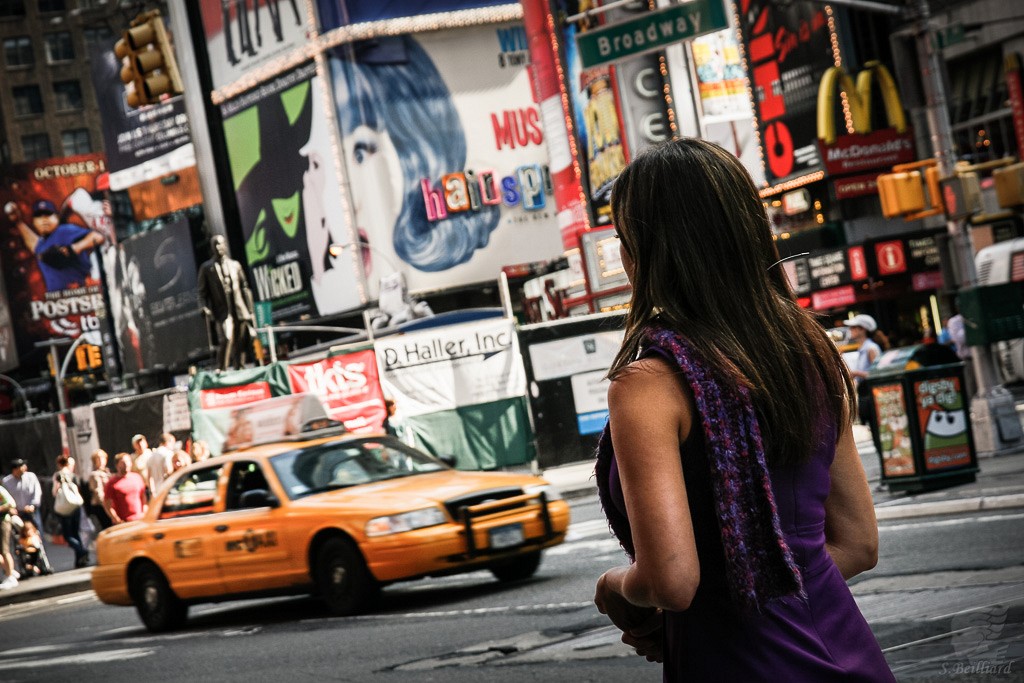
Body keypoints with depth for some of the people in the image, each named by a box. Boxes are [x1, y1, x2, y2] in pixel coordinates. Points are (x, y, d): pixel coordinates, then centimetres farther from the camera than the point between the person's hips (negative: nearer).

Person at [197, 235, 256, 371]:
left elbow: (245, 287, 14)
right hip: (223, 312, -4)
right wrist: (205, 308, -11)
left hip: (240, 311, 4)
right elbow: (203, 292, 5)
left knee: (239, 343, 6)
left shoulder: (235, 265, 14)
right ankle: (221, 370, -14)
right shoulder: (207, 268, 6)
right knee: (225, 340, -19)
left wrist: (250, 309, 9)